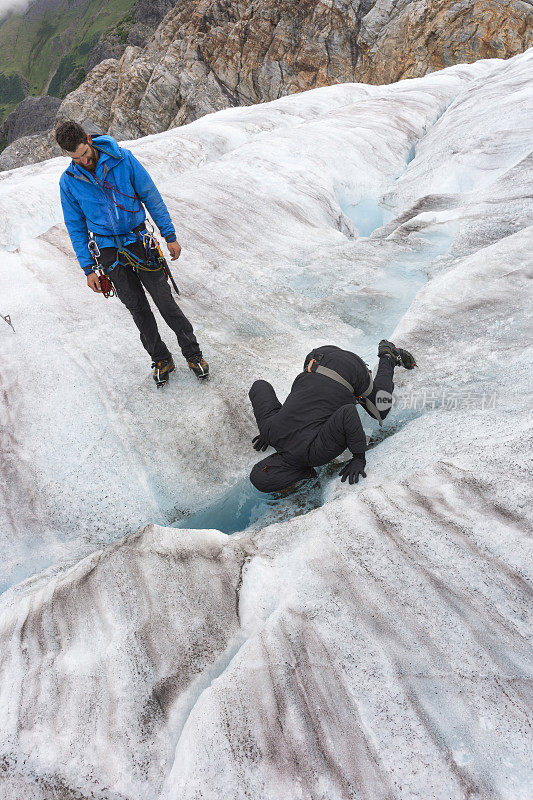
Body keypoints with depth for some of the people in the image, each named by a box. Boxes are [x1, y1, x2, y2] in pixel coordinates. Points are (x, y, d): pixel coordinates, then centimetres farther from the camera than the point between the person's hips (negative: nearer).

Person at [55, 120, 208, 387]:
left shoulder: (123, 159, -6)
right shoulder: (68, 181, -1)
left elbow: (152, 197, 0)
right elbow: (76, 227, 5)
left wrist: (170, 236, -2)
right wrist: (88, 269, 0)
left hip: (139, 241, -1)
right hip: (108, 252, 2)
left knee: (165, 301, -2)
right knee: (138, 308, 6)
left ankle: (193, 354, 12)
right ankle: (161, 360, 20)